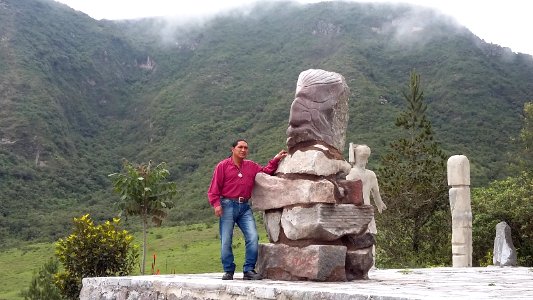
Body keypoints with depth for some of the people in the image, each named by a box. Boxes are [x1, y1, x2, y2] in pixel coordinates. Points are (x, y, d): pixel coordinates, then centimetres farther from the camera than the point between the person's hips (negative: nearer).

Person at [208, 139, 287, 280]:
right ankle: (228, 271, 11)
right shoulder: (223, 166, 1)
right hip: (228, 206, -4)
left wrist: (275, 160, 12)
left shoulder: (251, 166, 15)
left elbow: (266, 171, 23)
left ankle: (249, 270, 1)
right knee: (226, 241, -1)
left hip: (245, 207, 4)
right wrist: (216, 204, -12)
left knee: (253, 237, -8)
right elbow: (214, 188, -1)